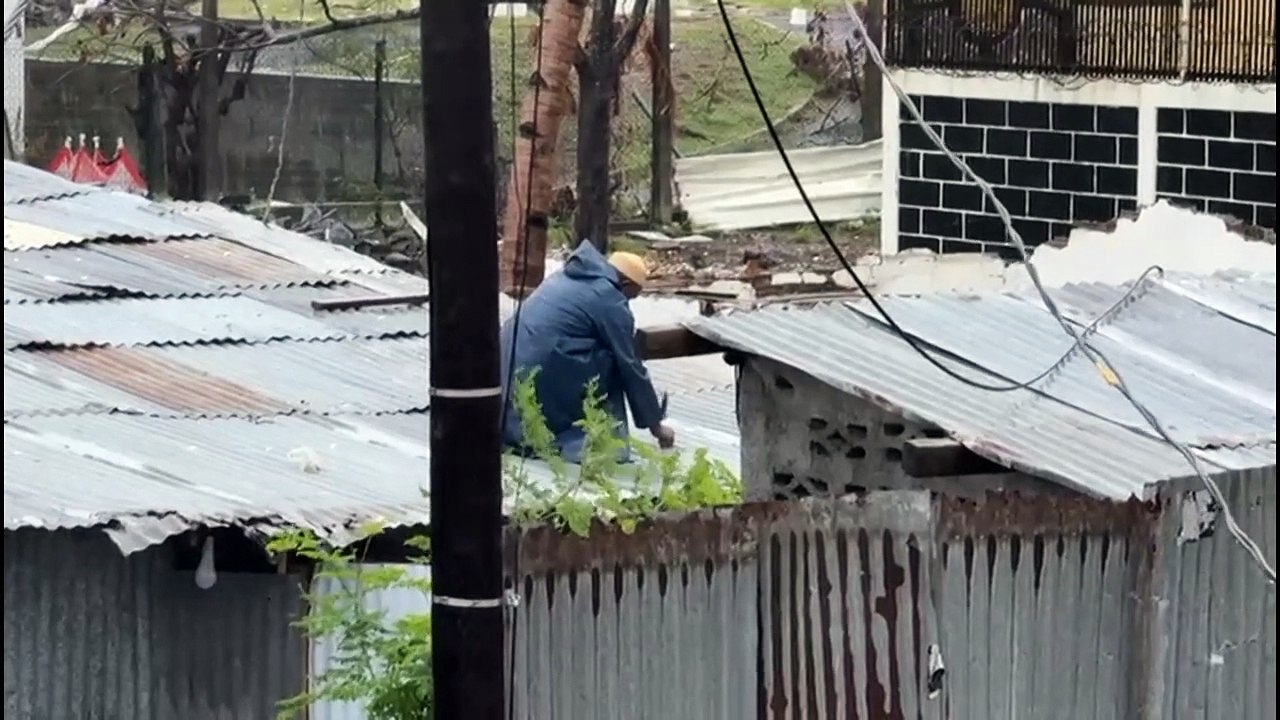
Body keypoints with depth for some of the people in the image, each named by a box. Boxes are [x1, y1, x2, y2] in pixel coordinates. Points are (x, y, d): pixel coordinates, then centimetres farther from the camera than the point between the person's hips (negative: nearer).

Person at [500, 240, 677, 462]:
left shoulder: (567, 278, 23)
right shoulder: (611, 303, -2)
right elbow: (630, 367, 3)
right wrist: (654, 424, 14)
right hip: (546, 375, -8)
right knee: (610, 365, 7)